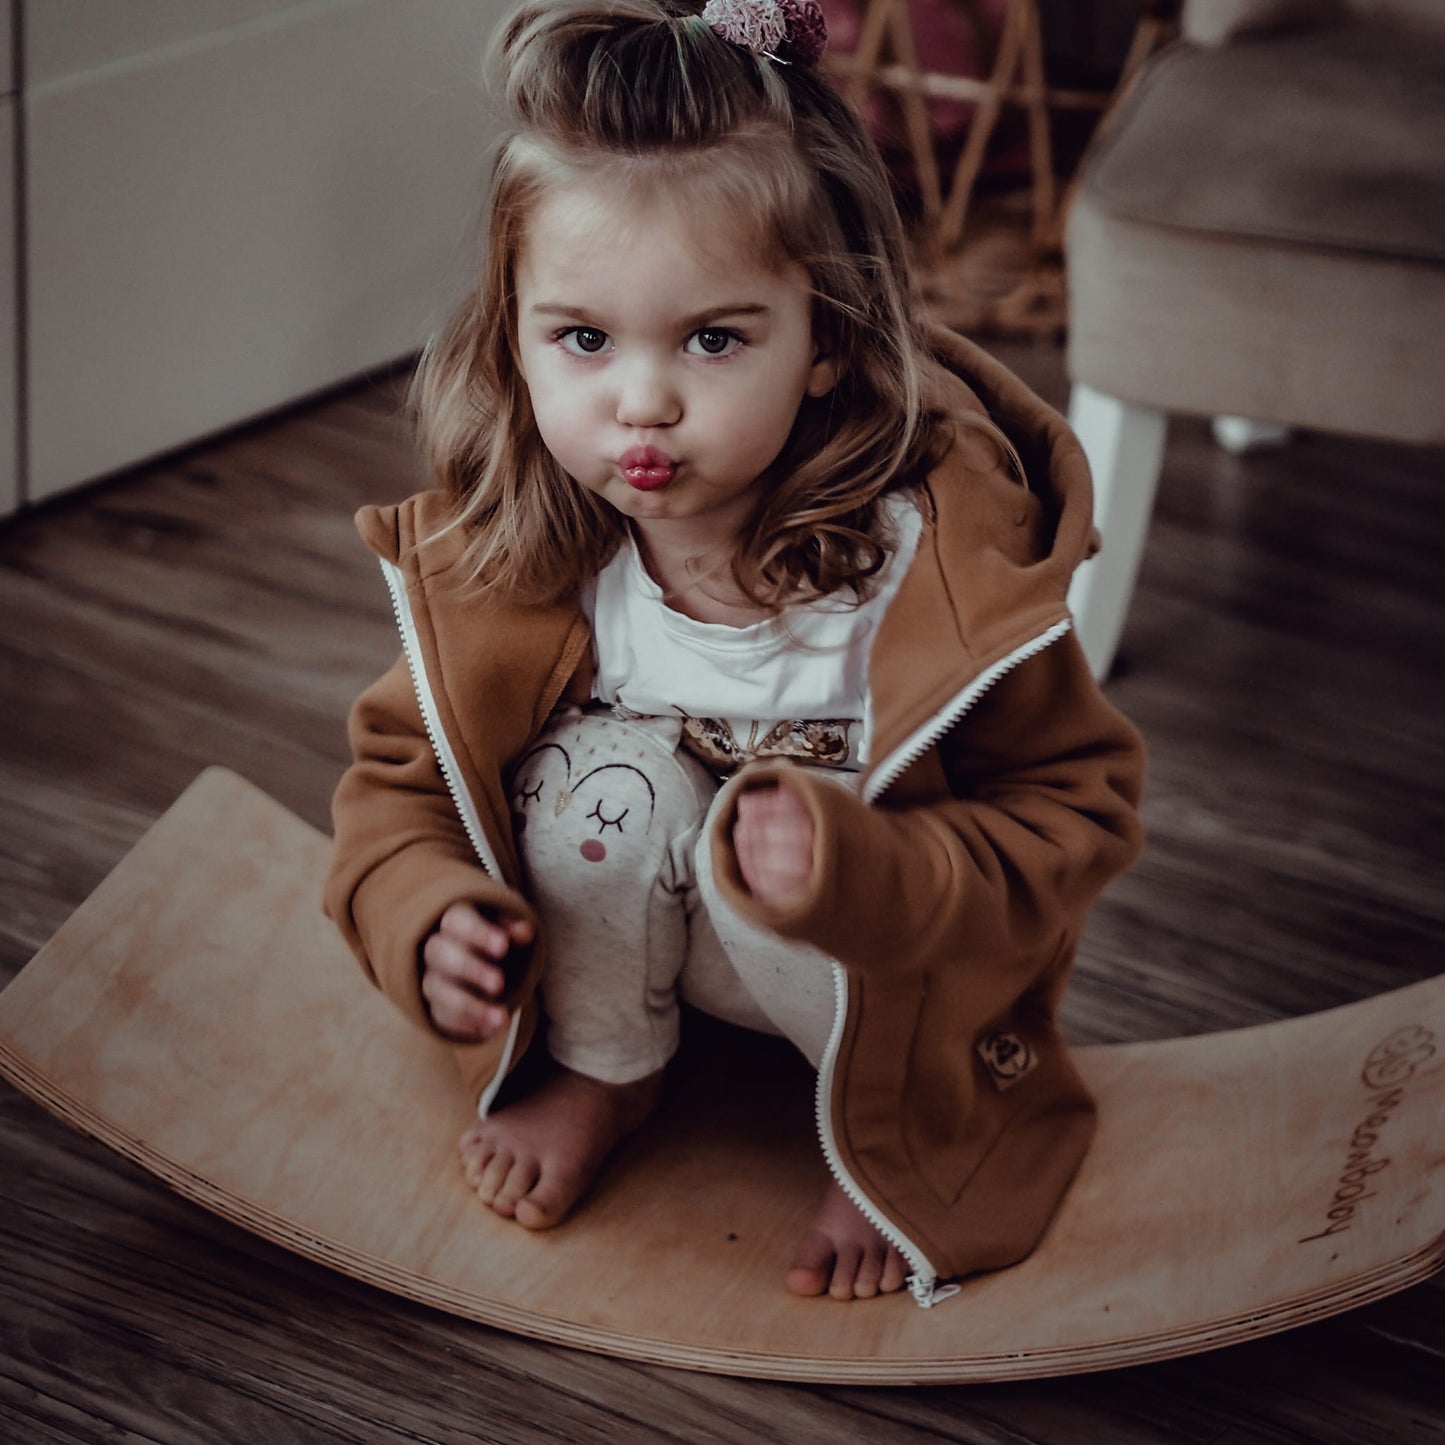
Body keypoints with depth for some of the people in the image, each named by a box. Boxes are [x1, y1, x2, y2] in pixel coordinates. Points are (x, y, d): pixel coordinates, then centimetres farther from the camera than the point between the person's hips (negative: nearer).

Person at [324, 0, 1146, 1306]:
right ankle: (606, 1076, 4)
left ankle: (901, 1141, 1)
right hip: (651, 938, 3)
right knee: (604, 776, -28)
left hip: (893, 963, -2)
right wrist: (433, 921, -29)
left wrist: (863, 871, -41)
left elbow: (1074, 815, -22)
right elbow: (402, 772, -6)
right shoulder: (497, 559, -21)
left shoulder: (946, 564, -31)